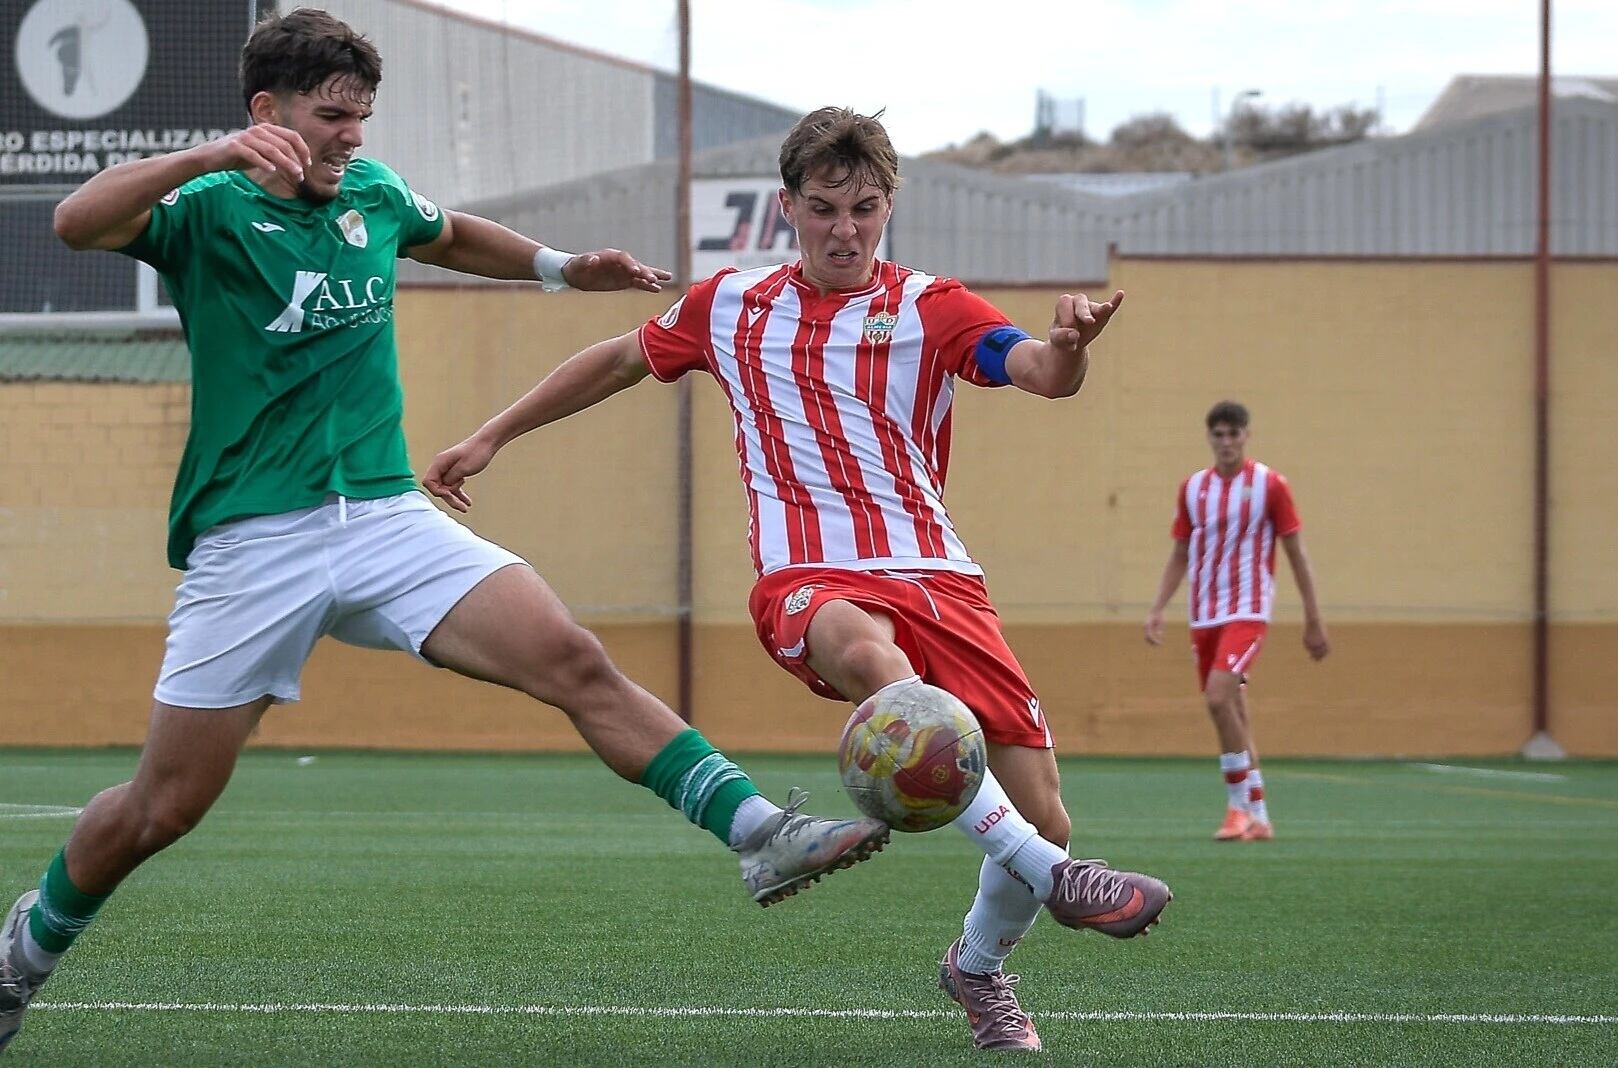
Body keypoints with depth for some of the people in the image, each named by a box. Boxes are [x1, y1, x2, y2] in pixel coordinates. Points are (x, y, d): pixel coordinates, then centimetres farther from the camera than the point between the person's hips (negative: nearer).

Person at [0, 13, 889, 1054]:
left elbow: (451, 235, 36)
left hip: (388, 519, 4)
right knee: (162, 807, 2)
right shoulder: (209, 209, -6)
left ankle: (759, 830, -24)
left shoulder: (374, 194, 11)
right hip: (253, 543, -4)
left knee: (575, 662, -18)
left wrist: (561, 266, 27)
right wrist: (213, 155, -40)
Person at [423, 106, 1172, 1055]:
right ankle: (1049, 875, -45)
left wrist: (1067, 345, -35)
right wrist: (492, 436, 30)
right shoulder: (731, 308, 14)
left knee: (1042, 821, -7)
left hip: (937, 576, 1)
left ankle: (980, 967, 28)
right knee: (866, 652, -41)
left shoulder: (928, 309, 7)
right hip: (811, 579, -1)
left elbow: (1043, 373, -11)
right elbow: (619, 361, 31)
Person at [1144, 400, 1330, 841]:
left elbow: (1296, 553, 1)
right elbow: (1179, 556, 16)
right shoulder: (1193, 488, 9)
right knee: (1230, 709, 6)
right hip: (1204, 617, 5)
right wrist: (1157, 609, 5)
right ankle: (1257, 817, 15)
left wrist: (1313, 618, 0)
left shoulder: (1269, 485, -3)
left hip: (1248, 611, -5)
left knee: (1218, 696, -23)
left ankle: (1239, 804, -12)